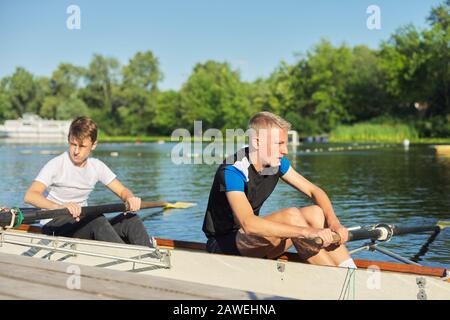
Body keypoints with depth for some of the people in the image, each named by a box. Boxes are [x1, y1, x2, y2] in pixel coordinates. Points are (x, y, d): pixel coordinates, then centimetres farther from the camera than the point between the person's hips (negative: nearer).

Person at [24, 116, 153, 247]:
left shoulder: (96, 166, 4)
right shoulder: (56, 165, -12)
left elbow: (122, 191, 8)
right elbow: (30, 196, -27)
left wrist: (130, 198, -19)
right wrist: (59, 207, -47)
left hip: (82, 224, 5)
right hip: (54, 226, -5)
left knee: (131, 219, -19)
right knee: (97, 219, -35)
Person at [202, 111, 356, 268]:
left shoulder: (277, 162, -2)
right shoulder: (232, 171, -26)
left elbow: (314, 191, 3)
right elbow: (248, 223, -40)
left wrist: (333, 221, -18)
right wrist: (307, 232, -44)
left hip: (252, 238, 8)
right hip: (222, 244, -8)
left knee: (316, 212, -10)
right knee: (291, 215, -28)